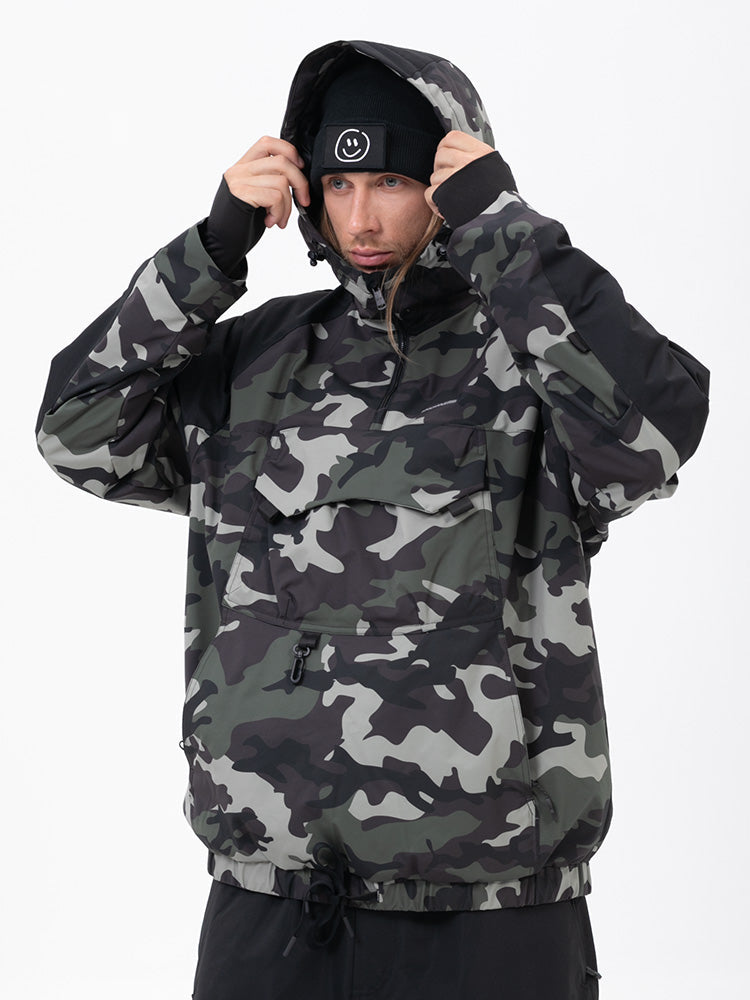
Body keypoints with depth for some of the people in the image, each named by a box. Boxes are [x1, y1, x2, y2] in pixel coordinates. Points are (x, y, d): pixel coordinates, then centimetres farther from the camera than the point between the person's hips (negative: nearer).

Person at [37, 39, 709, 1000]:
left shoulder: (538, 353, -3)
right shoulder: (261, 358, 10)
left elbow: (650, 429, -25)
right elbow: (81, 433, -1)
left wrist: (502, 223, -19)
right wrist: (216, 243, -7)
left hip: (482, 916, -3)